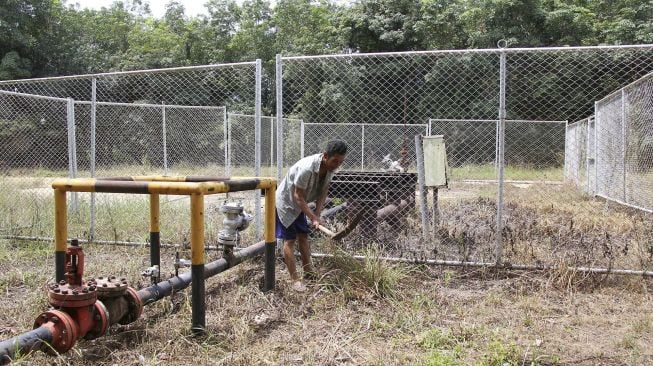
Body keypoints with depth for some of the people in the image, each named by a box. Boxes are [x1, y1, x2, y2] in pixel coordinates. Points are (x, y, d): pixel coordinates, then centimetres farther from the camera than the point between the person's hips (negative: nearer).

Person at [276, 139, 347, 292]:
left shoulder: (330, 167, -13)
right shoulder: (306, 168, -38)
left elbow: (323, 192, -4)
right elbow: (298, 196, -29)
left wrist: (317, 215, -13)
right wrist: (313, 218, -27)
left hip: (300, 204, 8)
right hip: (286, 203, -8)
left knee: (303, 236, 14)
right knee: (289, 240, -5)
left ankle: (308, 271, 25)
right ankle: (295, 279, -2)